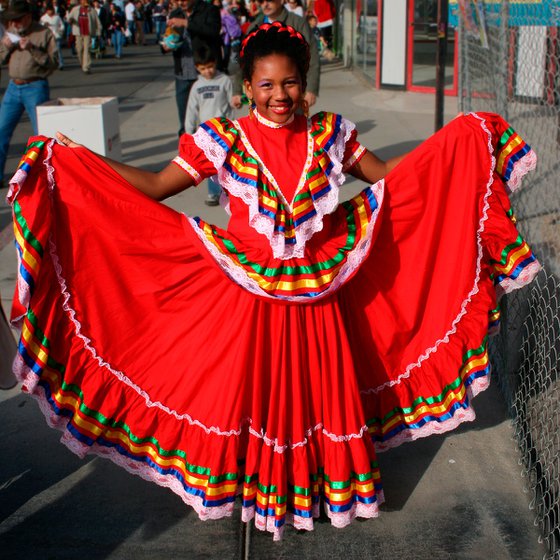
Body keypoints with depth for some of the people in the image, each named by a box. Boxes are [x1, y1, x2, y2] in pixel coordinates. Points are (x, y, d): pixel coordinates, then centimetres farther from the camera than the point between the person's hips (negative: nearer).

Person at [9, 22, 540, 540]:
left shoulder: (328, 134, -4)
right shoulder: (223, 140, -10)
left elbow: (388, 176, 3)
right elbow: (155, 187, -8)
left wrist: (460, 137, -1)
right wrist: (71, 159, -15)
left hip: (317, 292, 2)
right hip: (249, 293, -1)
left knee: (321, 387, 15)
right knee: (250, 388, 10)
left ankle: (325, 478, 40)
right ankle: (253, 479, 36)